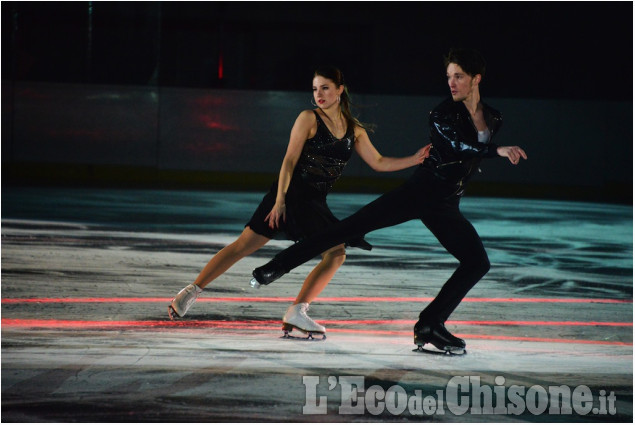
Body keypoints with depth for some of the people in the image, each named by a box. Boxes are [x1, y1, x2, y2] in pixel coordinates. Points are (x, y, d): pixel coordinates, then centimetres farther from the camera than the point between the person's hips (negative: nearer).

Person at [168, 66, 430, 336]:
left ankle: (296, 313, -1)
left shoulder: (354, 129, 8)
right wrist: (280, 200, -18)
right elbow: (290, 160, -10)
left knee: (336, 254, -4)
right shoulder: (309, 119, -7)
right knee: (245, 245, -9)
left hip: (314, 203, 6)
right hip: (289, 193, -6)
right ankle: (191, 292, -4)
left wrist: (415, 160, 2)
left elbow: (379, 163, 12)